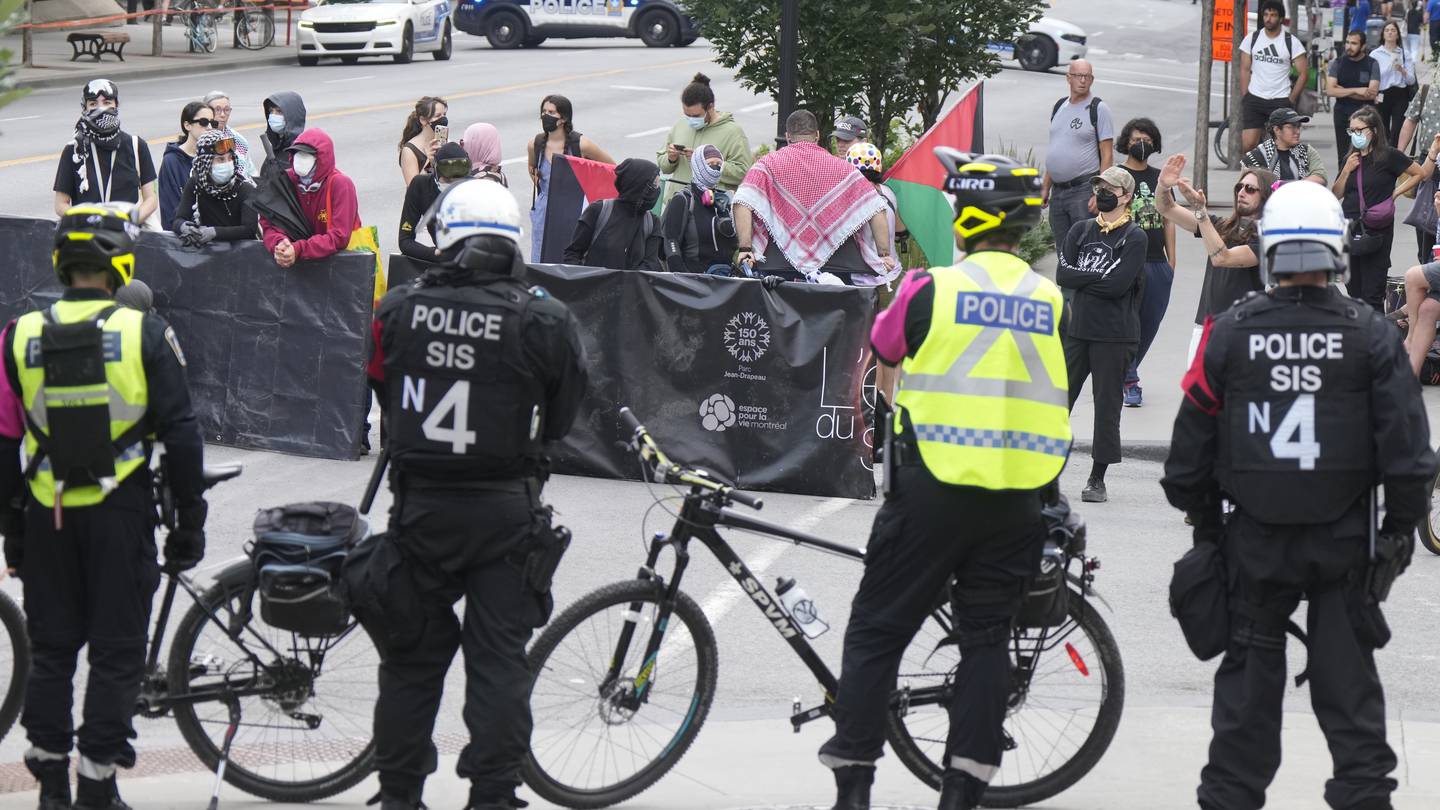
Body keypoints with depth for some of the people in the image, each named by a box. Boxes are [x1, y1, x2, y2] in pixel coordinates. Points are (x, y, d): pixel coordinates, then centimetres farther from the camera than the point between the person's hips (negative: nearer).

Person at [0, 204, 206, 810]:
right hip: (120, 511, -3)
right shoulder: (144, 334, -8)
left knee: (51, 650, 15)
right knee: (116, 654, 5)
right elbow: (181, 435, -7)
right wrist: (189, 521, 1)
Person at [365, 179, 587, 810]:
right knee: (499, 657, 5)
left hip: (419, 507, 2)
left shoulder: (400, 309, -5)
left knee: (412, 655, 13)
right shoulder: (544, 320, -11)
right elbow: (561, 419, 1)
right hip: (506, 513, -2)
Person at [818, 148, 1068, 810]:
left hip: (934, 485, -3)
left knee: (875, 632, 7)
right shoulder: (1051, 301, 3)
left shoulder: (933, 288, -8)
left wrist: (900, 295, 31)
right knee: (985, 638, 11)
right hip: (1018, 497, 3)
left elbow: (883, 347, 11)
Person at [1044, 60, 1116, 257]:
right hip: (1058, 190, 7)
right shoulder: (1059, 107, 15)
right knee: (1063, 251, 10)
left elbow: (1107, 155, -9)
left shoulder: (1099, 109, -5)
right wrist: (1046, 188, 17)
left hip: (1084, 189, -7)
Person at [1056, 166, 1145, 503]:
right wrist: (1099, 277, -10)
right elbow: (1062, 275, 0)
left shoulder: (1134, 238, -3)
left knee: (1107, 404, 1)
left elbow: (1119, 284, -16)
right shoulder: (1080, 230, 12)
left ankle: (1097, 479, 7)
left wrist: (1081, 279, -8)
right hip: (1077, 328, 5)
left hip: (1115, 335, -4)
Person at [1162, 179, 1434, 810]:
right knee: (1347, 675, 7)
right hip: (1345, 538, -1)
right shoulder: (1370, 336, -7)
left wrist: (1202, 515, 15)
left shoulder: (1229, 333, -5)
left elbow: (1194, 431, 2)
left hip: (1254, 537, 1)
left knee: (1249, 670, 10)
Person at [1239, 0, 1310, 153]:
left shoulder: (1292, 42, -3)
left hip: (1281, 101, -2)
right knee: (1247, 145, -6)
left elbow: (1303, 73, 0)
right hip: (1255, 99, 2)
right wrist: (1245, 98, 1)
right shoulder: (1252, 39, 4)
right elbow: (1245, 70, 7)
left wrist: (1291, 100, -3)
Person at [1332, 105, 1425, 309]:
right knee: (1354, 290, 12)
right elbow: (1336, 195, 13)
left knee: (1372, 295, -6)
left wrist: (1395, 193, -4)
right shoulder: (1351, 159, 12)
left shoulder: (1388, 156, -5)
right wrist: (1346, 171, -1)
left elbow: (1419, 173, 0)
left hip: (1376, 232, -6)